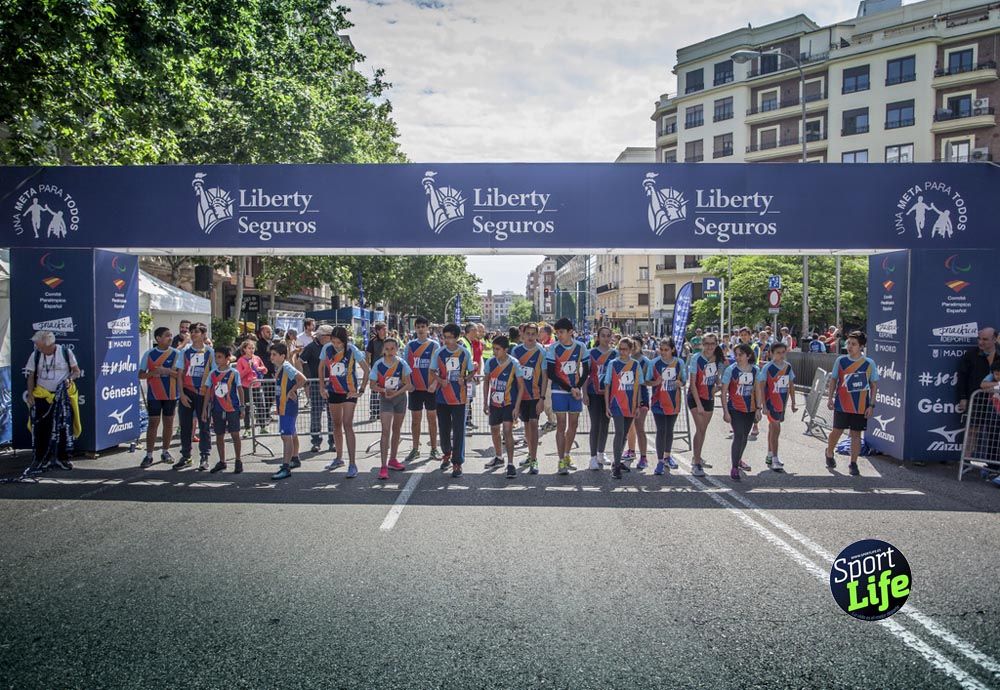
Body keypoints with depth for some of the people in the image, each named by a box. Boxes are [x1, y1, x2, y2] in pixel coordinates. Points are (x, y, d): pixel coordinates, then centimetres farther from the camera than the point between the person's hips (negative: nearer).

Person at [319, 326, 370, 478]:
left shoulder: (352, 350, -17)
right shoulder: (327, 348, -6)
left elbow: (367, 369, -12)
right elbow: (321, 367, 11)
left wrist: (361, 390, -13)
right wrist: (322, 387, 6)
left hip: (349, 392, -5)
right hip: (333, 391, 5)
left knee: (347, 425, -14)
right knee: (336, 424, 15)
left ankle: (352, 464, -13)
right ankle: (339, 458, 31)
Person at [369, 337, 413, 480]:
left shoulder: (401, 363, -8)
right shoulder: (378, 364, -11)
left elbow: (408, 385, -6)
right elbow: (373, 386, -6)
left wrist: (396, 393, -20)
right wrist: (385, 390, -23)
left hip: (400, 397, 3)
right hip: (385, 399, -3)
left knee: (396, 429, 14)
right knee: (386, 431, -13)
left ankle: (393, 460, 30)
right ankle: (384, 466, -15)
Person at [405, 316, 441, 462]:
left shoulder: (434, 345, 1)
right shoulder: (410, 345, 7)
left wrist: (435, 383, -15)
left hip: (430, 388, -2)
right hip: (415, 388, 2)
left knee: (432, 418, 4)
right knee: (415, 418, 6)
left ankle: (434, 449, 12)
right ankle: (415, 449, 15)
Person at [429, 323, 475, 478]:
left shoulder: (465, 353, -1)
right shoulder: (439, 352, 0)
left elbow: (471, 371, 7)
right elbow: (432, 371, 8)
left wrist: (465, 379, -13)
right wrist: (440, 380, -12)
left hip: (459, 397, -2)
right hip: (442, 396, 2)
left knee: (459, 431, -4)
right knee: (444, 429, 13)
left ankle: (457, 463, 4)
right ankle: (447, 454, 37)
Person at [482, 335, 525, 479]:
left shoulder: (514, 364, -15)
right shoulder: (490, 362, -5)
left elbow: (521, 386, -10)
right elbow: (486, 382, 9)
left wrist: (517, 407, -15)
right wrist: (485, 403, 6)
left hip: (509, 403, -5)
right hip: (494, 403, 5)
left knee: (507, 430, -15)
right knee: (494, 430, 16)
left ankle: (510, 464, -8)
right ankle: (498, 457, 38)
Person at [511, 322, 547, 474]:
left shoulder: (541, 352, -7)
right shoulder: (516, 351, 3)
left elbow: (544, 376, -7)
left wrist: (542, 398, -13)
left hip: (535, 395, -4)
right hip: (520, 394, 4)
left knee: (533, 423, -11)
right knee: (526, 424, 13)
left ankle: (534, 460, -9)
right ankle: (531, 454, 28)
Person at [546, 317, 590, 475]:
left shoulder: (580, 347, -1)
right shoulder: (553, 348, -9)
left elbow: (586, 370, 6)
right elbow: (550, 374, -10)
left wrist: (578, 387, -8)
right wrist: (569, 389, -14)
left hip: (576, 391, 3)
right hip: (559, 391, -3)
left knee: (573, 424, 10)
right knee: (561, 425, -4)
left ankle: (567, 456, 27)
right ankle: (561, 462, 1)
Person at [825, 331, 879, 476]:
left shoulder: (869, 363, -3)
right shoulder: (840, 360, 0)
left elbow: (874, 385, 2)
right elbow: (833, 380, 8)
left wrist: (871, 405, -3)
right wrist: (830, 398, 1)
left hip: (860, 407, 0)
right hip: (842, 405, 1)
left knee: (856, 434, 3)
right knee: (837, 431, 4)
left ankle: (853, 464, 12)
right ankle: (829, 453, 30)